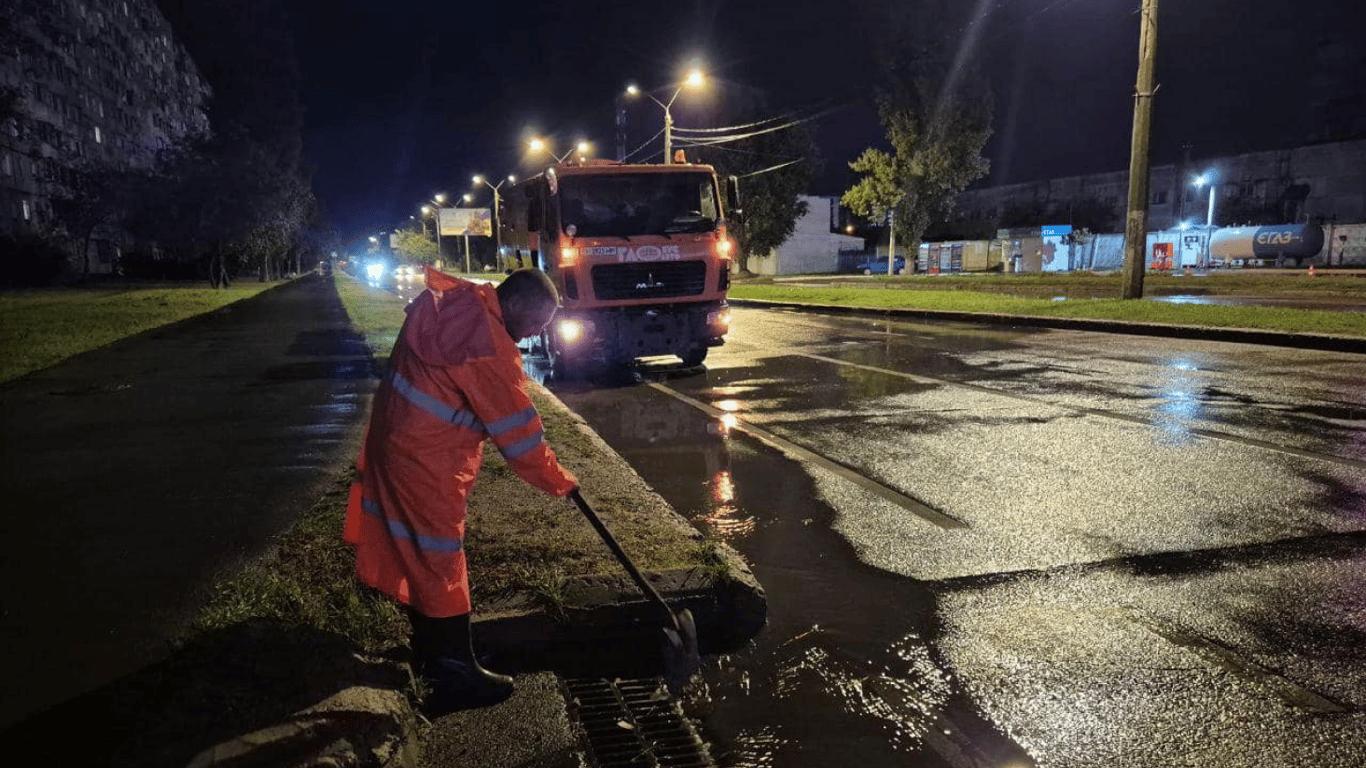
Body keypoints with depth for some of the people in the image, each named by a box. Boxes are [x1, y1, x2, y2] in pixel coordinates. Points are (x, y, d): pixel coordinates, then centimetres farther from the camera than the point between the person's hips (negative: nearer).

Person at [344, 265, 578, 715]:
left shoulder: (455, 302, 1)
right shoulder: (490, 348, -25)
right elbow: (519, 433, -21)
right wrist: (560, 482, -9)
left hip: (394, 439, 10)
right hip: (426, 462, -10)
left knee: (415, 551, 18)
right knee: (440, 563, -2)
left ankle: (429, 651, 33)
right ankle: (455, 676, 8)